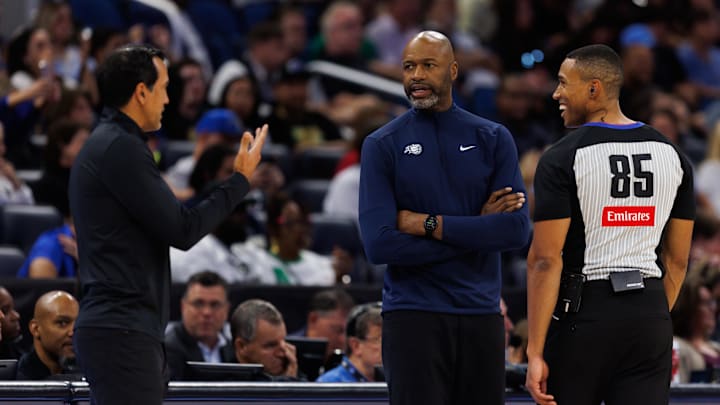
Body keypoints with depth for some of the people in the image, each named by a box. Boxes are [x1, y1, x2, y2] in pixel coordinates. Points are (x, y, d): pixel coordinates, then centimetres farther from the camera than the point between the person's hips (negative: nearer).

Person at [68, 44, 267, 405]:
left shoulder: (106, 145, 19)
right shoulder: (120, 148, -13)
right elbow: (182, 230, -14)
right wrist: (240, 180, -3)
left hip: (114, 326, 10)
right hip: (122, 331, -10)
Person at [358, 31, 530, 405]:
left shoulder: (493, 139, 6)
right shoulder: (382, 146, 0)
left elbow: (517, 230, -6)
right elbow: (378, 244, -12)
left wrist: (430, 224, -12)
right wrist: (476, 228, -10)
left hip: (481, 314, 2)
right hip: (414, 316, -2)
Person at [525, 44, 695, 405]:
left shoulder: (562, 159, -9)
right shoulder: (670, 155, 8)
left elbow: (546, 259, -13)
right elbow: (677, 259, 13)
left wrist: (535, 352, -12)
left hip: (583, 311, -4)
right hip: (650, 315, 4)